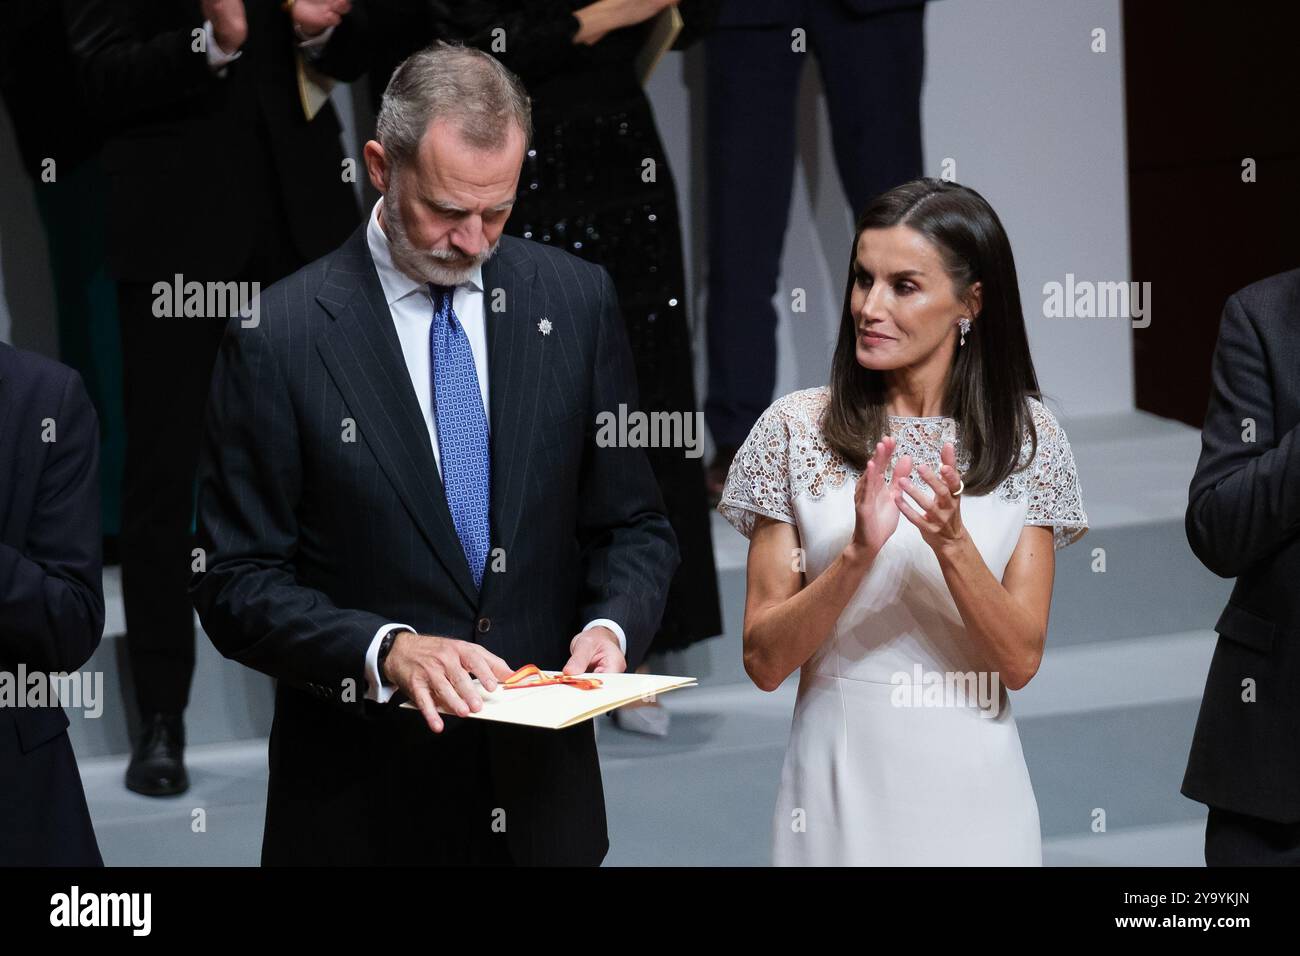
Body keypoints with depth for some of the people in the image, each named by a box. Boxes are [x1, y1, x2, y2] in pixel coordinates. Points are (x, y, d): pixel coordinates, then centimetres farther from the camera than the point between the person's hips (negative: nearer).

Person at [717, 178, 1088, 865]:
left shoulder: (1026, 436, -2)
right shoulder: (798, 428, -5)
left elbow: (1019, 662, -6)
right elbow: (764, 661, -7)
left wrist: (951, 541, -21)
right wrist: (859, 552, -21)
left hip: (972, 794, 1)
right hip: (839, 790, 0)